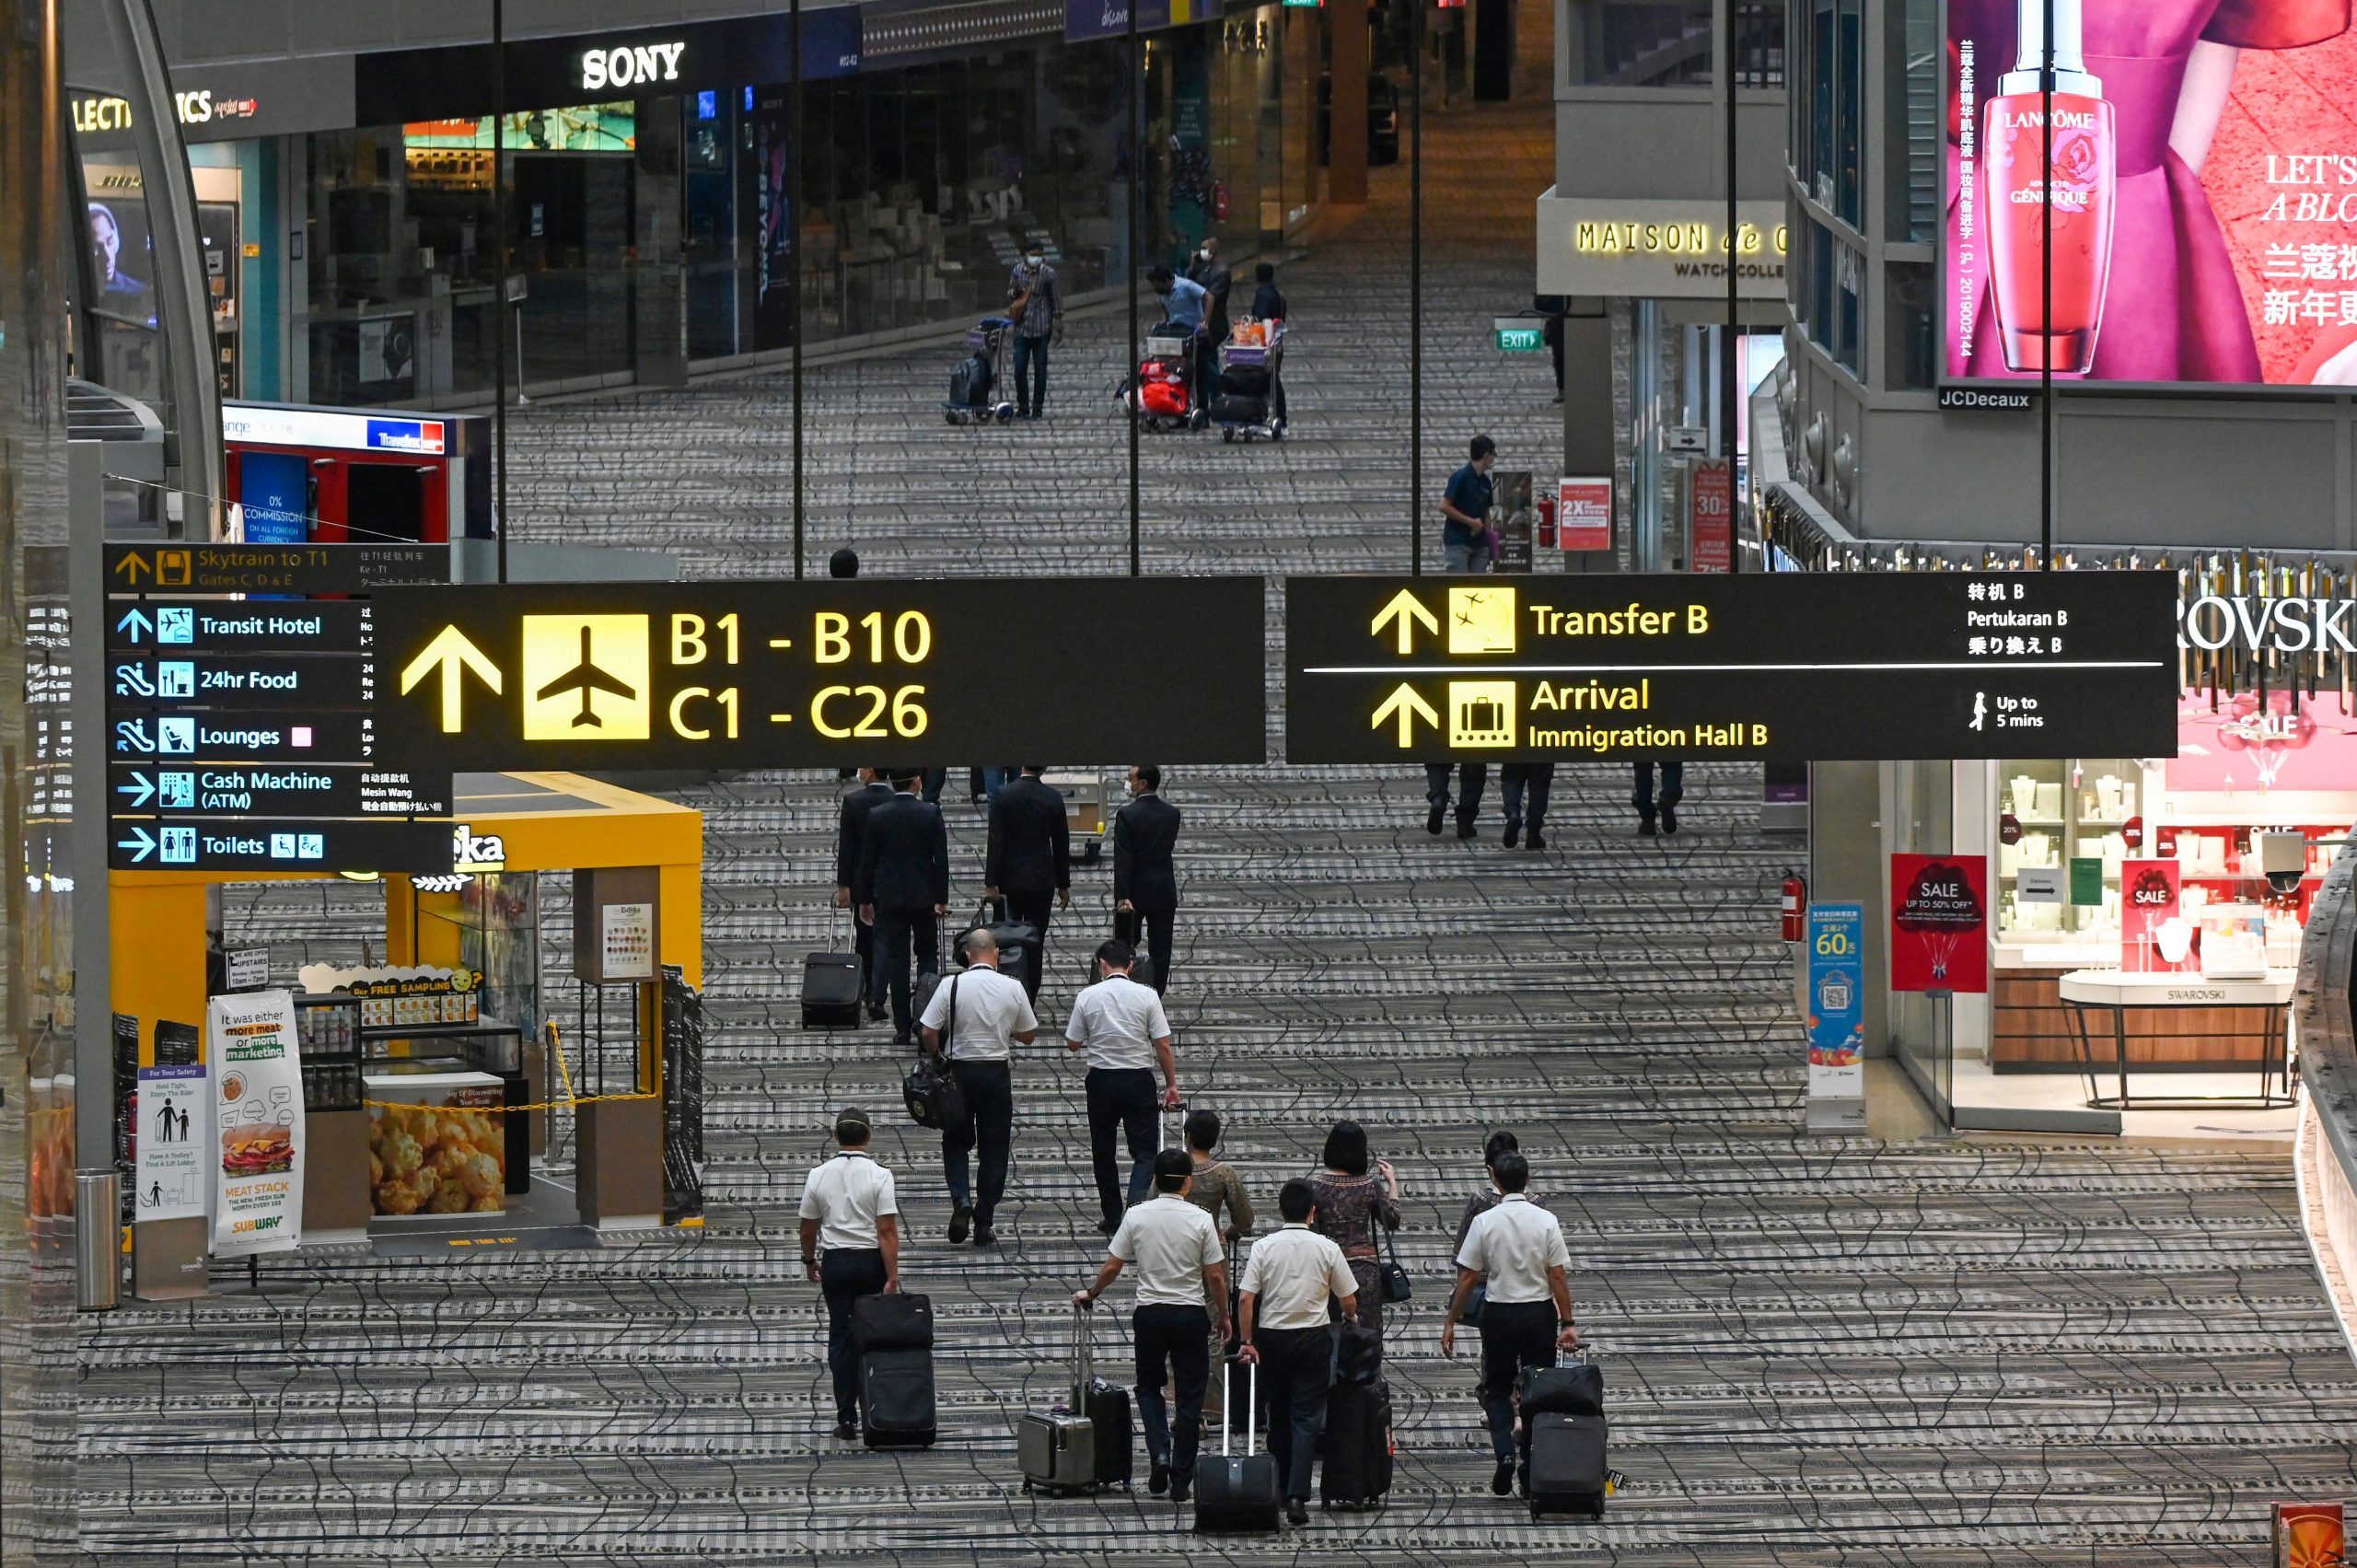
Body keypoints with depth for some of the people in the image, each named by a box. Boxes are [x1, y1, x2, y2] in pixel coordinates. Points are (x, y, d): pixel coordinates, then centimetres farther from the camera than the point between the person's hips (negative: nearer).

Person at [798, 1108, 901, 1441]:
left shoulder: (819, 1176, -2)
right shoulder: (879, 1176, -10)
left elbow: (808, 1226, 8)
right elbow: (888, 1230, -15)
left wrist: (809, 1260, 25)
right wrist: (892, 1277, -14)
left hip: (835, 1263, 2)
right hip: (871, 1262, -2)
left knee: (841, 1336, 4)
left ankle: (846, 1416, -2)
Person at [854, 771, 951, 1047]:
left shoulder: (876, 815, -5)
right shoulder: (931, 813, -7)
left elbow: (867, 860, 0)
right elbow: (941, 859, -7)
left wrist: (864, 900, 9)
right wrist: (941, 899, 0)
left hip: (889, 898, 0)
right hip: (924, 897, 0)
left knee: (896, 960, 4)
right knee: (928, 955, 12)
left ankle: (903, 1028, 2)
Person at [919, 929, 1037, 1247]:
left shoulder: (951, 986, -10)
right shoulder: (1012, 988, -5)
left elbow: (929, 1032, -10)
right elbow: (1029, 1035, 6)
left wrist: (937, 1056, 10)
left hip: (960, 1070, -1)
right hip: (998, 1072, 1)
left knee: (956, 1141, 14)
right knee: (994, 1148, 9)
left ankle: (961, 1199, -10)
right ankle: (984, 1223, 9)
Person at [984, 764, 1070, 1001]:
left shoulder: (1003, 795, -10)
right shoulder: (1053, 799, -3)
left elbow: (996, 841, -12)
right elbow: (1061, 845, 4)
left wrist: (991, 882, -8)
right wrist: (1063, 885, 13)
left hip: (1009, 881, -2)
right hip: (1042, 881, 2)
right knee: (1035, 944, 6)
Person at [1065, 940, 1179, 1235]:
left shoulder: (1087, 997, -4)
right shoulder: (1146, 997, -6)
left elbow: (1072, 1043, 3)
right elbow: (1163, 1046, -6)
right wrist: (1171, 1085, 4)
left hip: (1101, 1079, 1)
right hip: (1139, 1078, -1)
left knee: (1103, 1152, 14)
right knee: (1145, 1150, 3)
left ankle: (1112, 1217, 17)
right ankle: (1137, 1203, -22)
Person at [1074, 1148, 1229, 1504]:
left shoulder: (1137, 1217, -4)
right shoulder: (1200, 1221, -8)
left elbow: (1111, 1267, 1)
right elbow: (1216, 1277, -5)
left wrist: (1089, 1294, 19)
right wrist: (1223, 1316, 10)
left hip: (1150, 1314, 1)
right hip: (1191, 1314, -1)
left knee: (1149, 1387, 20)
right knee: (1189, 1395, 6)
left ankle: (1159, 1451, -3)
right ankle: (1181, 1480, 5)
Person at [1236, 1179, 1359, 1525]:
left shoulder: (1264, 1248, -4)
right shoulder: (1327, 1249, -5)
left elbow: (1245, 1299, -10)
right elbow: (1349, 1301, 1)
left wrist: (1247, 1342, -2)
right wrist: (1349, 1322, 23)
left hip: (1272, 1338, 2)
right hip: (1313, 1337, -2)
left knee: (1278, 1414, 17)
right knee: (1306, 1417, -3)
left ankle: (1283, 1486, 27)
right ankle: (1296, 1495, -15)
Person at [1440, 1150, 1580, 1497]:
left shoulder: (1484, 1223, -8)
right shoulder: (1546, 1221, -6)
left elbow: (1467, 1278, -5)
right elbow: (1558, 1277, -6)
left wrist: (1450, 1322, 2)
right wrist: (1567, 1323, -1)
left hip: (1499, 1313, -1)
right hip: (1539, 1312, 1)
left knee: (1496, 1390, 14)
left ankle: (1504, 1452, -6)